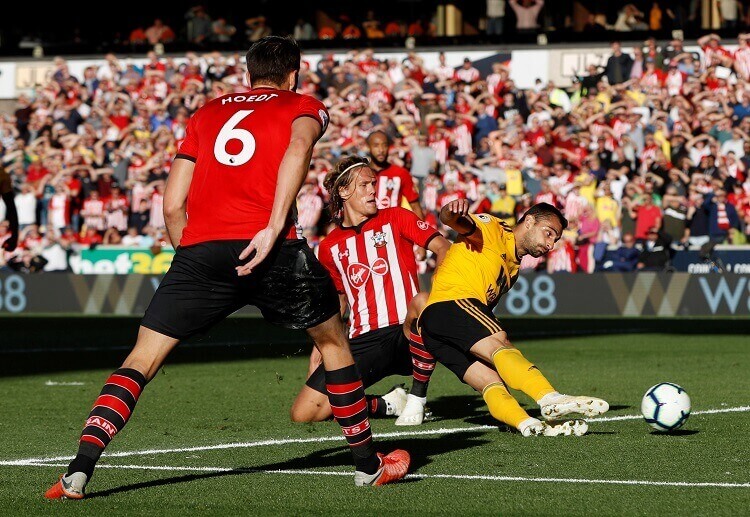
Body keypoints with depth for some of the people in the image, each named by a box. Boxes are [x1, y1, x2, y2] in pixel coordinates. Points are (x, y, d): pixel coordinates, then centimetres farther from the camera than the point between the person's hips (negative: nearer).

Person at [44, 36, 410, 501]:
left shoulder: (208, 113, 26)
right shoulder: (305, 107, 18)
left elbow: (173, 205, 18)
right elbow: (298, 148, -9)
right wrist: (274, 227, -16)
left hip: (199, 249, 2)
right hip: (271, 249, -2)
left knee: (142, 359, 7)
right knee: (333, 340, 21)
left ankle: (80, 470, -10)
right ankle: (369, 464, 27)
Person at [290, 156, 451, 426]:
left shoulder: (395, 218, 7)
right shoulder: (330, 247, 14)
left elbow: (441, 246, -8)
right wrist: (320, 347, 13)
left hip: (405, 334, -2)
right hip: (364, 341, 2)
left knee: (423, 302, -41)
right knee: (302, 413, -14)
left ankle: (417, 398, -20)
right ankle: (385, 405, 9)